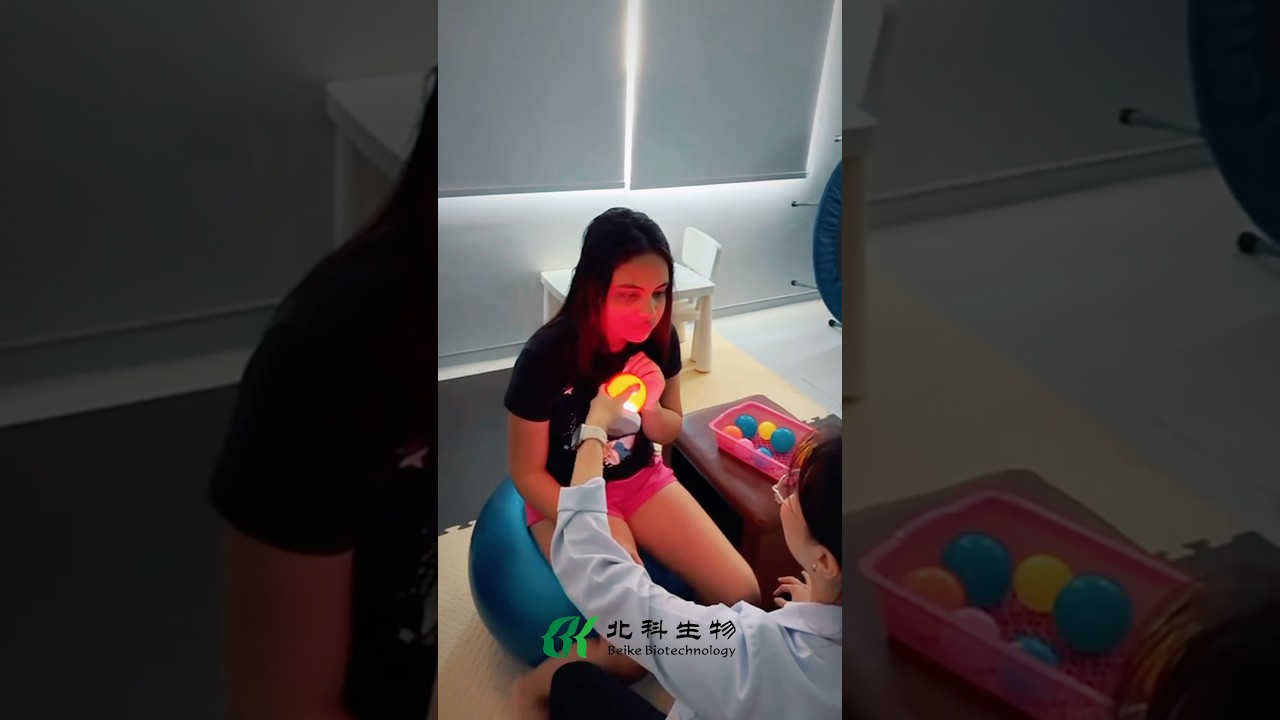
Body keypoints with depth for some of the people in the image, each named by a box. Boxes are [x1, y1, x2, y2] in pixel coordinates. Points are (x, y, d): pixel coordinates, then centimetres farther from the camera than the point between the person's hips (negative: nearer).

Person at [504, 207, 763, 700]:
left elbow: (669, 432, 5)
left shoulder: (659, 339, -11)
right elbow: (527, 472, -16)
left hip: (642, 481, 6)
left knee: (742, 596, -11)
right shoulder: (547, 357, -27)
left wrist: (650, 408, -18)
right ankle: (549, 682, 4)